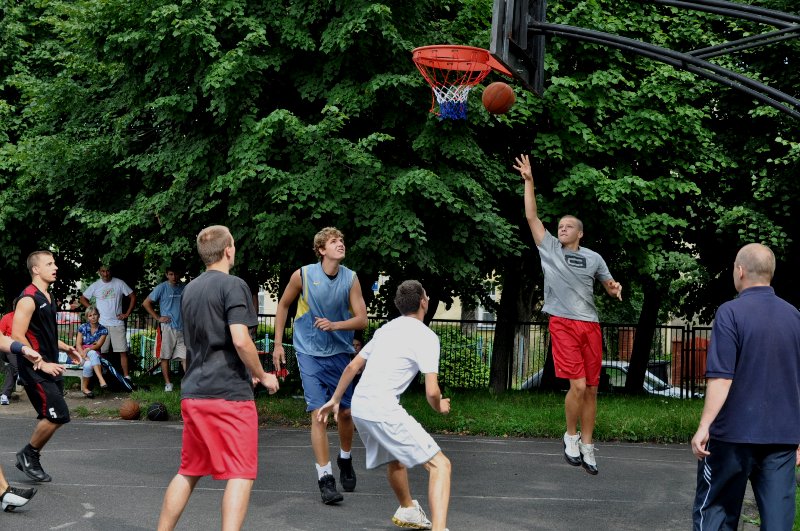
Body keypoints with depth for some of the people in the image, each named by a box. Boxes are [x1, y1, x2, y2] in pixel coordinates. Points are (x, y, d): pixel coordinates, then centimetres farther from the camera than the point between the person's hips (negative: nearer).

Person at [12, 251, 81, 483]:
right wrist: (42, 364, -22)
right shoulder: (28, 298, -15)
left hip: (49, 367, 9)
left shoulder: (47, 298, 15)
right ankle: (28, 455, 3)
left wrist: (65, 347, 13)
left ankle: (30, 460, 21)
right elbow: (17, 337, -21)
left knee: (51, 418, 10)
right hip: (34, 369, -9)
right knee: (57, 415, -13)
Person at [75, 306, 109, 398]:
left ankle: (84, 387, -29)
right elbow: (78, 344, -5)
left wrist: (88, 349, -27)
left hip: (94, 353, 1)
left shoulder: (103, 330, 2)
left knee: (88, 365, -36)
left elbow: (98, 345, -8)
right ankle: (101, 379, -46)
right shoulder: (82, 327, 1)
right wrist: (83, 355, -23)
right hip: (81, 352, -1)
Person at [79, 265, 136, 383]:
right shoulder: (95, 286, 3)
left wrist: (127, 313, 0)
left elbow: (132, 297, 6)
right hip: (102, 324, 1)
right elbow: (83, 298, 13)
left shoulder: (119, 283, 0)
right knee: (101, 352, 1)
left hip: (117, 323, -1)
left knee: (123, 351, -4)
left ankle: (126, 376, -3)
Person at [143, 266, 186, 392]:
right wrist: (158, 318, -4)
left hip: (182, 328, 3)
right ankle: (167, 383, 10)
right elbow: (146, 303, 0)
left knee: (185, 356, -3)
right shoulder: (162, 288, -2)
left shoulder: (184, 287, 9)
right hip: (167, 327, -3)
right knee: (166, 357, 2)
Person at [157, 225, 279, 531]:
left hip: (193, 393, 8)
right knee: (240, 475, -6)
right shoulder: (233, 286, -8)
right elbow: (240, 340, -19)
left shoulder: (190, 290, 16)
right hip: (230, 393, -7)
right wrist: (263, 377, -4)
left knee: (188, 472, 17)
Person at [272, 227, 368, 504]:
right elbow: (283, 306, 6)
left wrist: (334, 325, -25)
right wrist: (278, 344, 5)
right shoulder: (303, 275, -9)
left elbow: (362, 319, -7)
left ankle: (345, 459, 37)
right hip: (310, 354, -3)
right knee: (318, 414, -12)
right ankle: (325, 479, -10)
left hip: (340, 353, 3)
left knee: (345, 411, 9)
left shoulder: (351, 278, -5)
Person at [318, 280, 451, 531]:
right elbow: (432, 391, -13)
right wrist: (440, 407, 9)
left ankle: (407, 510, 54)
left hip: (359, 407, 8)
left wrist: (335, 400, 31)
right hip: (383, 411, -8)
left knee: (396, 459, 33)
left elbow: (352, 366, 22)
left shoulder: (387, 329, 17)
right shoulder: (426, 337, -7)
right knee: (440, 464, -8)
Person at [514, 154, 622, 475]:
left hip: (590, 325, 3)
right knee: (578, 385, -14)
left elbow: (609, 287, 19)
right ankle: (571, 436, 8)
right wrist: (528, 181, 0)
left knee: (591, 389, 4)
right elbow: (531, 216, 4)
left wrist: (615, 288, -5)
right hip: (563, 324, -3)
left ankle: (586, 448, 13)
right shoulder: (549, 247, 8)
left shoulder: (593, 258, 12)